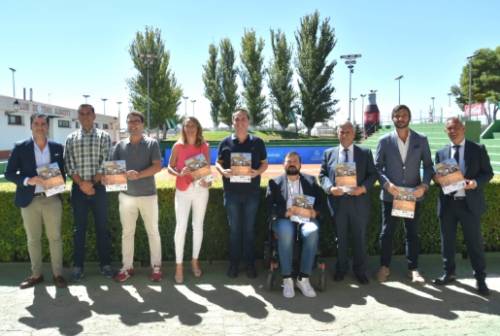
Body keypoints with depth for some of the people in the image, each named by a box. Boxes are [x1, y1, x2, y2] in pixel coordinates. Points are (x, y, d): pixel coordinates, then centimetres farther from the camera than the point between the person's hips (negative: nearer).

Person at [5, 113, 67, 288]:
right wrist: (28, 180, -17)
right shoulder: (20, 147, 0)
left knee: (55, 237, 4)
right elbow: (9, 173, -1)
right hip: (30, 200, 0)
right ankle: (36, 274, 22)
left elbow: (63, 171, 13)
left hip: (52, 198, 1)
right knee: (33, 239, 10)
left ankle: (58, 274, 14)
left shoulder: (57, 147, 6)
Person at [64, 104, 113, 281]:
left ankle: (105, 263, 14)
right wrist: (81, 183, -12)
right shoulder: (71, 138, 8)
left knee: (102, 226, 4)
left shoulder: (103, 136, 3)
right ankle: (78, 265, 15)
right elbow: (69, 164, 0)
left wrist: (93, 183, -12)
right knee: (79, 228, 7)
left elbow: (105, 162, -6)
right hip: (78, 188, 1)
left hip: (98, 187, -1)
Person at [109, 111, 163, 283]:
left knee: (153, 232, 6)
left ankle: (156, 266, 18)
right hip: (126, 195, 3)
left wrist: (139, 175, -24)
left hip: (148, 194, -3)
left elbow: (158, 166, -12)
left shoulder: (152, 143, -3)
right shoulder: (120, 145, 6)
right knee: (127, 232, 10)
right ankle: (127, 266, 21)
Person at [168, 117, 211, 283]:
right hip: (183, 190, -2)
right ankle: (179, 266, 4)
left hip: (201, 189, 2)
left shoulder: (204, 146, 3)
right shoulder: (178, 146, -1)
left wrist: (209, 181, -11)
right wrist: (179, 174, -18)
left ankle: (195, 260, 25)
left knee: (198, 226, 10)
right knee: (181, 226, -5)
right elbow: (170, 167, 1)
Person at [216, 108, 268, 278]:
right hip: (231, 192, 0)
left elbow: (264, 163, 6)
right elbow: (218, 163, 7)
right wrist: (223, 171, -15)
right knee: (234, 228, 8)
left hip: (252, 192, 0)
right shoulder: (225, 142, 3)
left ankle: (250, 263, 19)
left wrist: (258, 171, -16)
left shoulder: (257, 142, 2)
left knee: (249, 228, 8)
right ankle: (234, 263, 19)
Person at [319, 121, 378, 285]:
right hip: (337, 202, 1)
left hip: (358, 202, 0)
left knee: (360, 238, 9)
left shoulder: (365, 153, 6)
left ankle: (360, 270, 24)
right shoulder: (329, 153, 8)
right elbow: (322, 175, 5)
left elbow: (373, 174, 2)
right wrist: (330, 188, -14)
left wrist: (363, 188, -16)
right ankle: (341, 268, 28)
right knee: (340, 238, 12)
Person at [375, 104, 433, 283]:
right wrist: (386, 184, -17)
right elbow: (377, 166, -1)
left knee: (412, 233, 10)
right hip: (390, 194, -1)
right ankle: (384, 266, 23)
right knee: (387, 232, 8)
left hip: (413, 194, 1)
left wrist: (424, 185, -12)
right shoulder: (384, 141, -1)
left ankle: (413, 268, 23)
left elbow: (428, 166, 3)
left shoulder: (421, 140, 1)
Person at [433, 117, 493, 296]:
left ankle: (480, 278, 18)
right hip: (447, 203, 3)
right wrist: (437, 178, -12)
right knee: (447, 241, 11)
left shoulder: (478, 149, 1)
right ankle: (449, 273, 27)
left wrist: (476, 182, -18)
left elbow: (488, 173, 1)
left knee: (474, 241, 4)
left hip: (470, 203, -3)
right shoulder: (441, 153, 9)